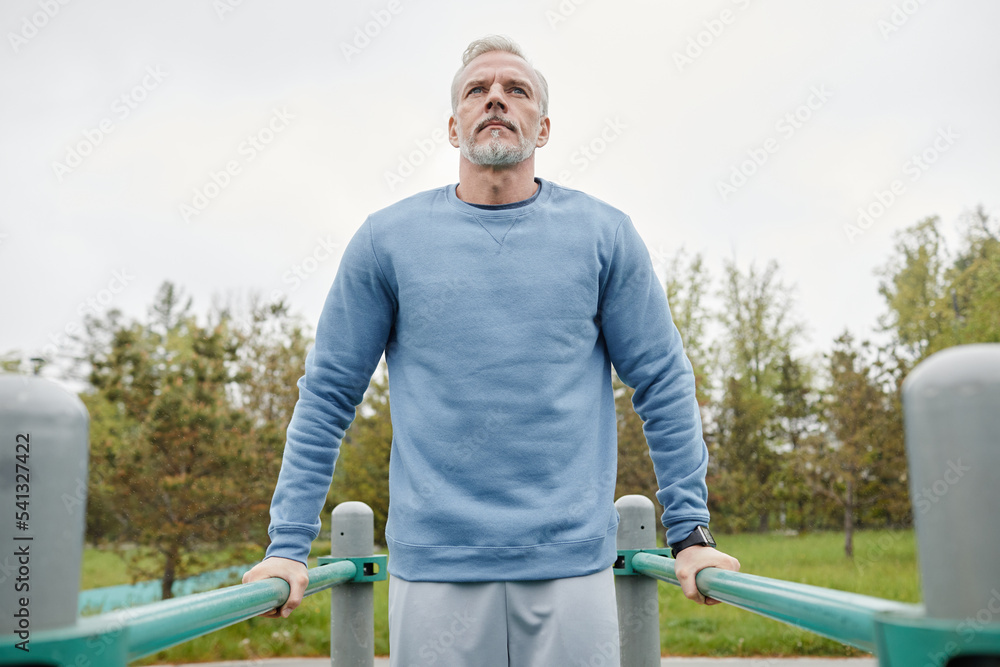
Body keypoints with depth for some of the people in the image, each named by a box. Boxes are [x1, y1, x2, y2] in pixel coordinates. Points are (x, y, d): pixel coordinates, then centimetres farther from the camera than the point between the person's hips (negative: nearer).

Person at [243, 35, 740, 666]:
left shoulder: (604, 234, 3)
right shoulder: (388, 239, 2)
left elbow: (664, 387, 5)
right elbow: (328, 395, 4)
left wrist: (692, 532, 1)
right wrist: (288, 545, 0)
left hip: (574, 565, 1)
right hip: (433, 569, 0)